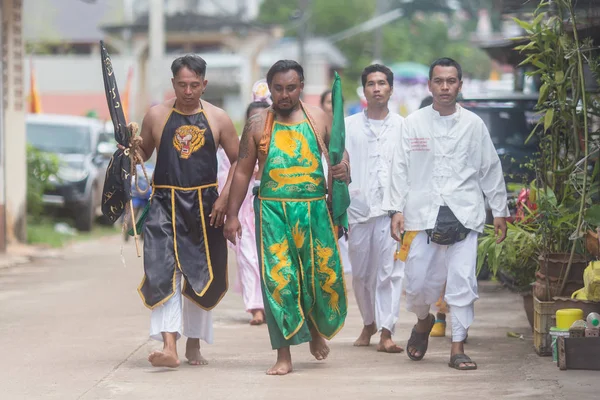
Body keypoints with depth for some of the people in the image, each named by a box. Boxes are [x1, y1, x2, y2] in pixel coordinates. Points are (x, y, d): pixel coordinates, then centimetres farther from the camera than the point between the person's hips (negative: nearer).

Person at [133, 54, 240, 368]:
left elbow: (238, 160, 7)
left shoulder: (217, 118, 2)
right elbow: (144, 154, 15)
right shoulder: (156, 116, 3)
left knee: (203, 277, 9)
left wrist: (224, 198, -3)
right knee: (162, 273, -17)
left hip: (204, 205, 1)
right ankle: (169, 346, -24)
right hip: (165, 203, -1)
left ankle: (194, 343, 27)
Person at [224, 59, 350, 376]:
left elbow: (339, 149, 19)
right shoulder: (257, 125, 5)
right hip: (273, 210, -1)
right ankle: (284, 355, -2)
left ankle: (317, 329, 34)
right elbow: (242, 171, 8)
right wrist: (232, 215, 3)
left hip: (314, 209, 1)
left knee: (324, 274, 3)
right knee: (278, 279, -7)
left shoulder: (318, 118, 8)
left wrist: (343, 168, -5)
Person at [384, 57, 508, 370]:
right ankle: (423, 321, 31)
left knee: (463, 281, -7)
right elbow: (400, 168, 7)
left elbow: (491, 169, 12)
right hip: (423, 213, 0)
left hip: (463, 214, 0)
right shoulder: (414, 123, 6)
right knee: (418, 282, -1)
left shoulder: (473, 125, 7)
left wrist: (499, 210, 12)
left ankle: (458, 347, 1)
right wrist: (396, 209, 0)